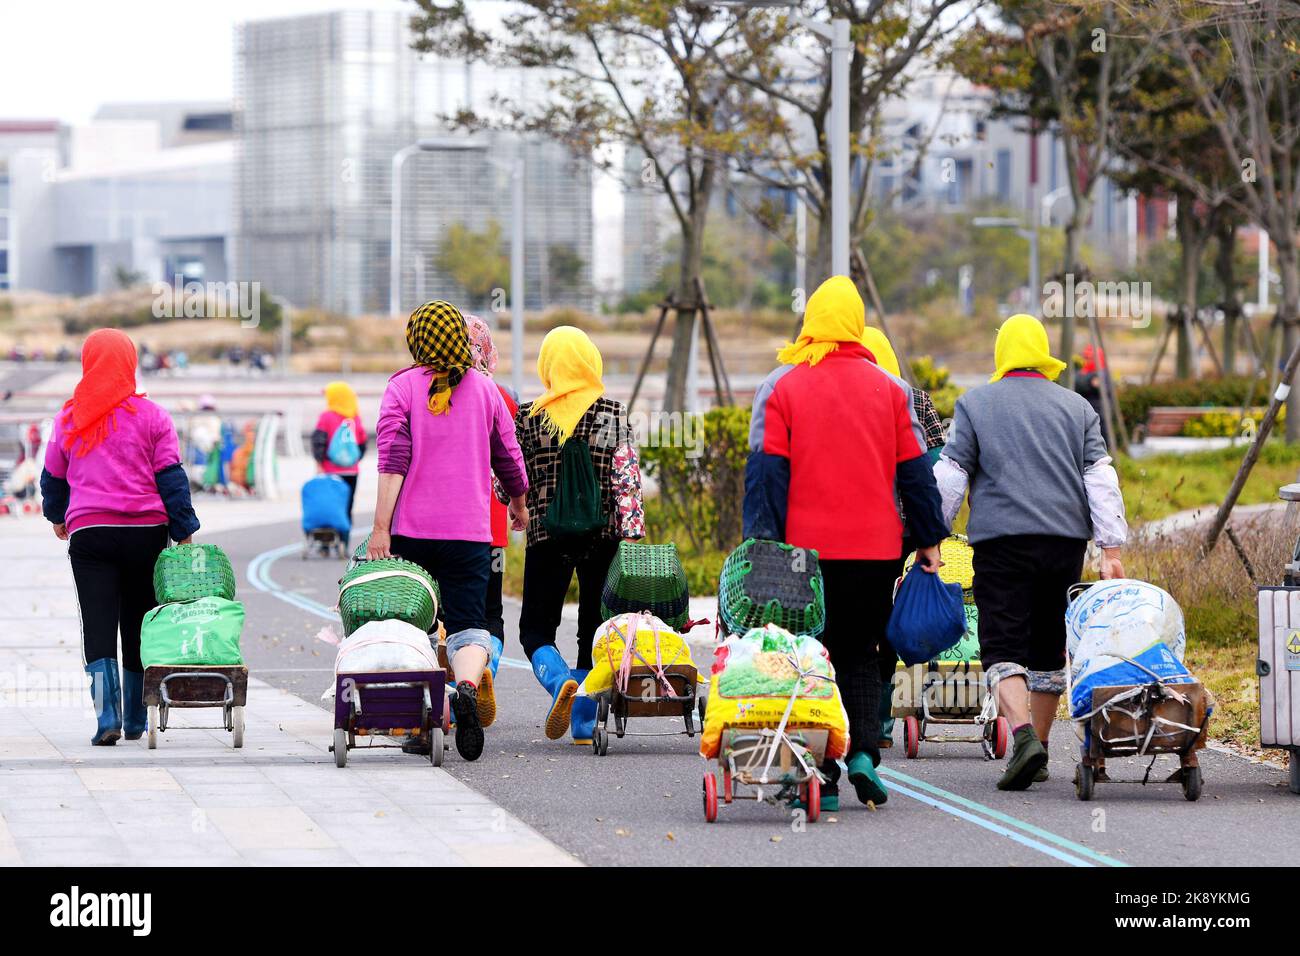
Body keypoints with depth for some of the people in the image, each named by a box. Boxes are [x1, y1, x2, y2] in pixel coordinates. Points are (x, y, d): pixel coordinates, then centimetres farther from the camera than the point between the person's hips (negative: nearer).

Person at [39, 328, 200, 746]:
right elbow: (171, 478, -4)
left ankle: (107, 716, -21)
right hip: (145, 534, 0)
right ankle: (135, 721, 19)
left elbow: (53, 477, 16)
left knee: (98, 628, -3)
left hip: (89, 534, 0)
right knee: (139, 627, 12)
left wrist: (57, 517, 35)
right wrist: (184, 534, -1)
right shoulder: (151, 417, -1)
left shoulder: (70, 418, 5)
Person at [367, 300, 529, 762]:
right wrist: (519, 502, 33)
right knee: (468, 625, -2)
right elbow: (507, 454, 14)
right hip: (470, 531, 1)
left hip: (411, 529, -1)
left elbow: (392, 459, -10)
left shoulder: (403, 387, -1)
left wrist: (381, 528, -13)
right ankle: (467, 686, -34)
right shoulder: (484, 388, 6)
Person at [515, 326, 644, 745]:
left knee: (536, 628, 6)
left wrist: (522, 512, 24)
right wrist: (633, 535, -4)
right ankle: (585, 723, 8)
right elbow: (627, 476, -6)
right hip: (603, 534, 1)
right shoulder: (614, 414, -2)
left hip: (548, 535, -1)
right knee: (594, 630, 11)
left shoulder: (529, 417, -3)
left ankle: (560, 681, -24)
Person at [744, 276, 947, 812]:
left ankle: (821, 777, 0)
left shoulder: (781, 387, -2)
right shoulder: (889, 389, 5)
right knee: (859, 654, 15)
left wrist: (762, 544, -6)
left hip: (807, 547, -2)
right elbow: (914, 470, 8)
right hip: (877, 547, 2)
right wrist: (929, 540, 14)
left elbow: (767, 471, -5)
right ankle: (863, 751, -5)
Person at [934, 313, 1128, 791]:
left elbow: (949, 478, -1)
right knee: (1048, 648, 14)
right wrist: (1111, 549, 4)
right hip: (1065, 543, 3)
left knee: (1003, 647, -6)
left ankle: (1024, 734, -29)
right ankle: (1038, 754, 19)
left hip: (1002, 541, -3)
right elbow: (1100, 478, 6)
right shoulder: (1076, 407, 12)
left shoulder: (975, 404, 3)